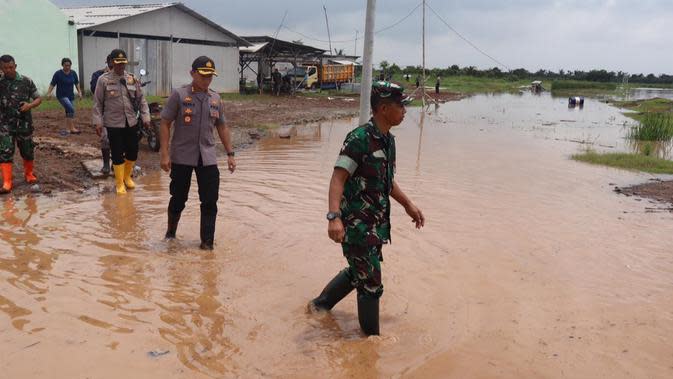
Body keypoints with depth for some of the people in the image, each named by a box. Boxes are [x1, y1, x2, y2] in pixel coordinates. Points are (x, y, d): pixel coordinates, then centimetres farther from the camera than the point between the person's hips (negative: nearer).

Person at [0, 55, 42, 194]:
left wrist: (29, 105, -14)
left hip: (24, 123, 0)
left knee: (28, 151, 12)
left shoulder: (26, 81, -2)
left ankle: (29, 174, 36)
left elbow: (38, 99, 2)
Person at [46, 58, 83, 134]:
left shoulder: (73, 73, 4)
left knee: (69, 112, 9)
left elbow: (77, 83, 14)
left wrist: (79, 92, 4)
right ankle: (72, 128, -25)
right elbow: (52, 84, -9)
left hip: (71, 96, 6)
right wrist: (49, 93, -19)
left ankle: (68, 129, 18)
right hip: (61, 96, -6)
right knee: (71, 109, -23)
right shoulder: (58, 74, -9)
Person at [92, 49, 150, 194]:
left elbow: (141, 100, 8)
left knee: (133, 151, 9)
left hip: (131, 122, 3)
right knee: (117, 154, 1)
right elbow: (98, 103, -3)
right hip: (113, 124, -3)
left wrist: (145, 117, -1)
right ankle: (119, 183, 16)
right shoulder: (103, 80, -4)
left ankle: (127, 176, 33)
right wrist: (98, 122, -8)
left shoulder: (132, 79, 5)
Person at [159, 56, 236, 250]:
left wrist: (230, 154, 10)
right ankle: (170, 232, 34)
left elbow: (222, 127, 15)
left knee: (210, 201, -1)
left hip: (208, 158, 3)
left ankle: (207, 242, 8)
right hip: (182, 156, -3)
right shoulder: (179, 95, -6)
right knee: (179, 197, 9)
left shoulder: (215, 98, 8)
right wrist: (165, 154, -13)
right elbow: (165, 123, -6)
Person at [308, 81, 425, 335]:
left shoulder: (388, 140, 9)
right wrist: (334, 217, -36)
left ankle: (320, 304, 43)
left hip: (376, 224, 9)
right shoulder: (360, 138, -19)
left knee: (358, 273, 23)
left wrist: (408, 205, 27)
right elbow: (338, 179, -24)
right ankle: (372, 338, 21)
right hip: (357, 225, -9)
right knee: (371, 284, 2)